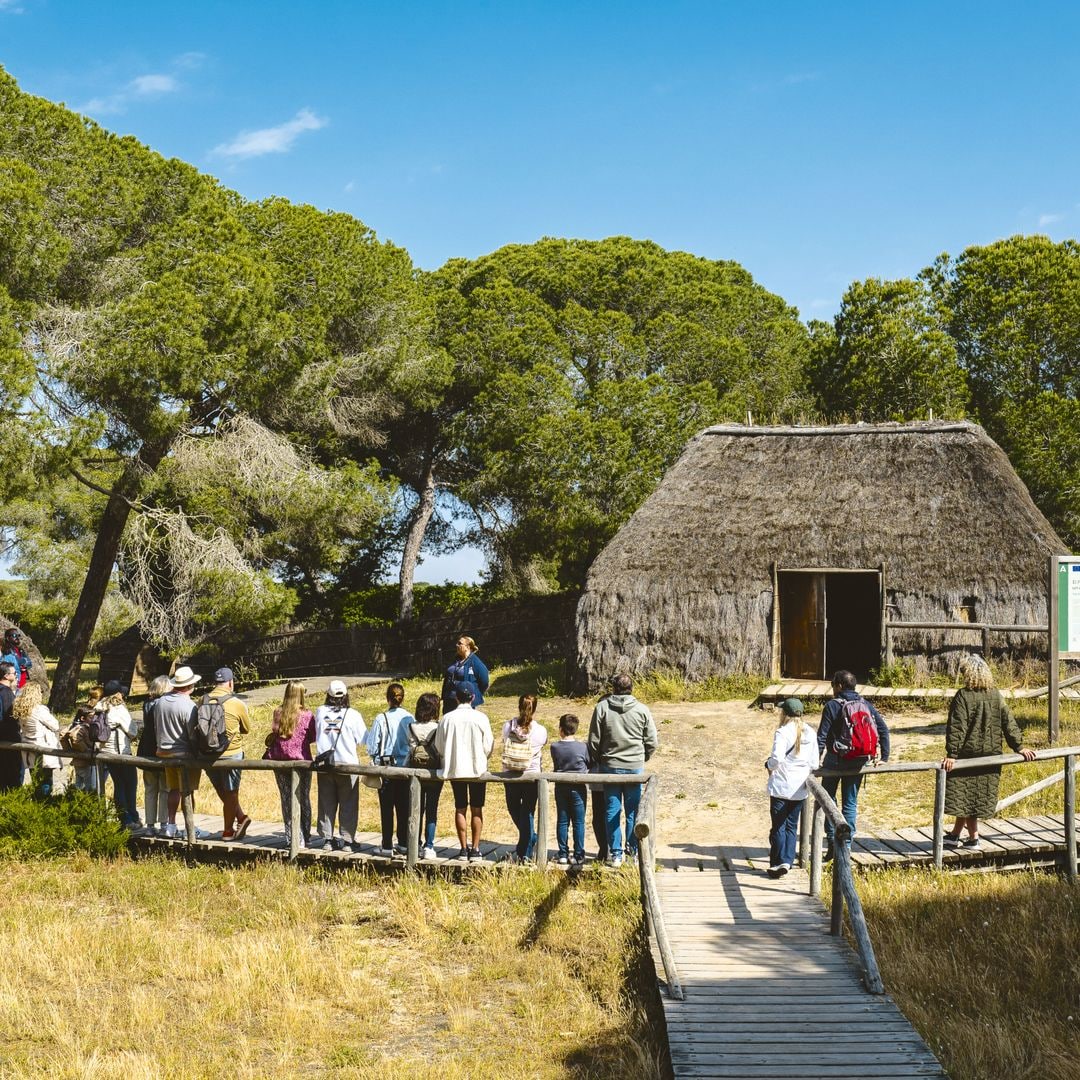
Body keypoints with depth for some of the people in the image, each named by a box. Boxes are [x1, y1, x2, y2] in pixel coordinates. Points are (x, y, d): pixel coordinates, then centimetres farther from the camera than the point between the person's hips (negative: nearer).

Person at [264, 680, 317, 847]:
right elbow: (313, 737, -1)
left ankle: (291, 837, 12)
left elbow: (274, 734, -2)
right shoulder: (307, 715, -9)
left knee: (286, 799, 10)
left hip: (280, 761, 2)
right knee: (303, 799, 9)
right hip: (301, 760, -2)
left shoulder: (278, 713, -4)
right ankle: (304, 838, 13)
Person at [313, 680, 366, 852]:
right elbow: (363, 740, -3)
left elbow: (315, 735, 8)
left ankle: (326, 837, 14)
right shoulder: (352, 714, -9)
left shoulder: (320, 712, -1)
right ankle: (347, 839, 6)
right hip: (347, 764, -3)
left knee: (326, 802, 11)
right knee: (348, 804, 6)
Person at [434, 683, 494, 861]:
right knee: (476, 809, 7)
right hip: (477, 769, -1)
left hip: (455, 769, 1)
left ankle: (464, 848, 12)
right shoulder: (480, 718, -9)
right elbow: (488, 746, -4)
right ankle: (475, 850, 7)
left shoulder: (447, 718, -6)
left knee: (460, 809, 10)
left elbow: (439, 747, 0)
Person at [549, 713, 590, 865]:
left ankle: (563, 854, 10)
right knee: (579, 822, 5)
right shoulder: (582, 747, -11)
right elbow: (589, 765, 3)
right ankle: (579, 855, 6)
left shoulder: (554, 747, -6)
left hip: (561, 788, 2)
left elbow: (555, 765, 7)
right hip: (578, 788, -2)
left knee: (562, 821, 9)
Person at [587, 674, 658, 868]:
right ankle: (634, 851, 12)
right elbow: (652, 742, 0)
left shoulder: (602, 707, -4)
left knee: (613, 811, 6)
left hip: (609, 766, 0)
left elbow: (593, 741, -2)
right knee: (633, 812, 9)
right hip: (635, 767, 0)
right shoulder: (642, 710, -3)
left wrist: (598, 761, 14)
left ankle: (615, 854, 6)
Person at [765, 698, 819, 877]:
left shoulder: (783, 732, -14)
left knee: (778, 826, 3)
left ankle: (778, 863, 4)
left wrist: (769, 765, -3)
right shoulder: (811, 733, 3)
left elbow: (777, 758, -24)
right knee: (792, 826, 14)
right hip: (800, 788, 5)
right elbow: (814, 764, 5)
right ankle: (787, 861, 12)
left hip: (781, 786, -5)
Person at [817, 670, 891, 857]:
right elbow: (883, 729, 2)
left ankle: (832, 840, 6)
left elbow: (822, 737, -13)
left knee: (828, 798, 14)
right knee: (850, 803, 11)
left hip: (835, 760, -4)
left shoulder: (832, 705, -8)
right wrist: (884, 757, 7)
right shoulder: (866, 705, 6)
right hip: (858, 762, 4)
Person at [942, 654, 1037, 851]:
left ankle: (973, 839, 6)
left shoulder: (963, 696, -13)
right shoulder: (995, 695, 2)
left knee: (966, 795, 6)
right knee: (975, 796, 13)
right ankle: (955, 834, 22)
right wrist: (1019, 746, 9)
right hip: (990, 754, 6)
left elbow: (957, 728, -17)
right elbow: (1008, 723, 4)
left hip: (968, 753, -6)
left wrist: (952, 753, -18)